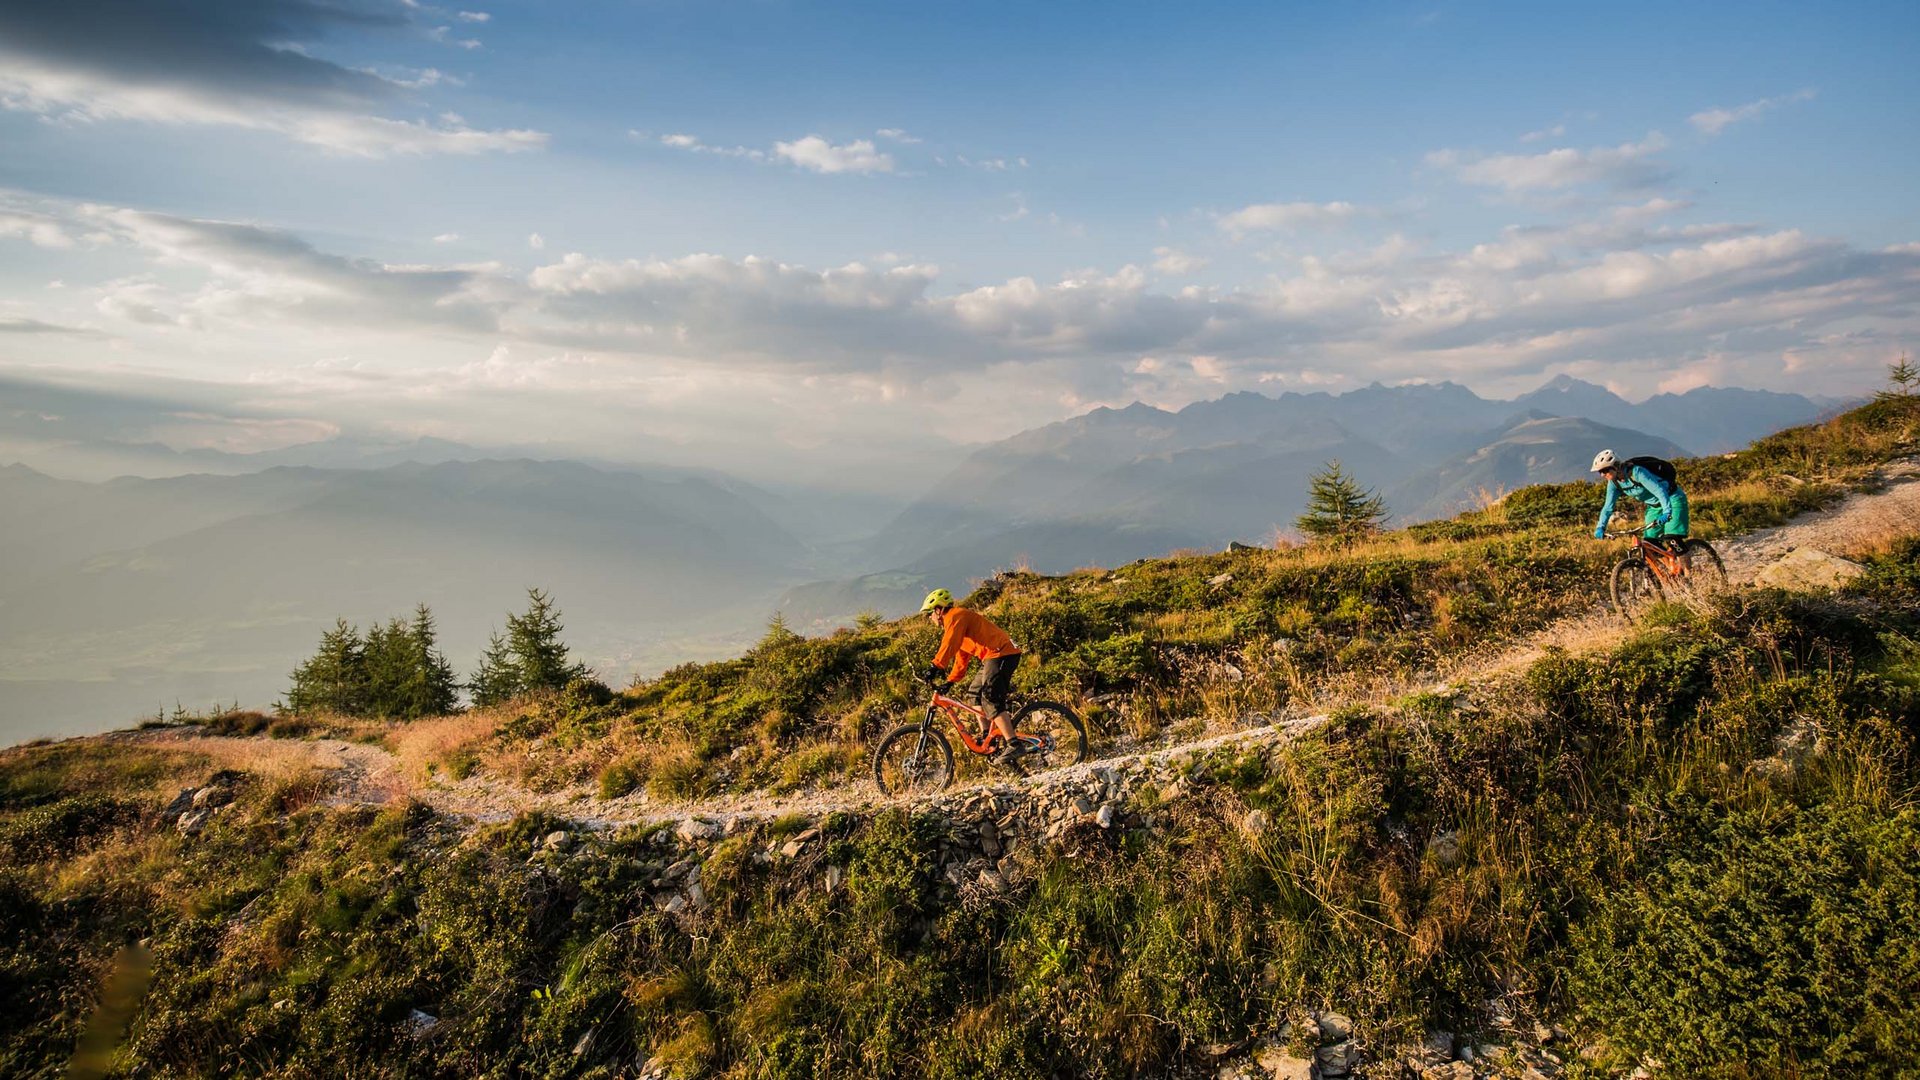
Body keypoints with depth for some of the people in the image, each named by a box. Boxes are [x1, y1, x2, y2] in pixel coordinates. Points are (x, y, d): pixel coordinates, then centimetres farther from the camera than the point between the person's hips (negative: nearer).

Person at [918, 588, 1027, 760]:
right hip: (994, 656, 11)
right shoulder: (955, 620, 26)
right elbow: (962, 657, 27)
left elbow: (950, 644, -23)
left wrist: (936, 666, -31)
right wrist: (950, 681, 22)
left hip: (1001, 654, -11)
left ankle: (1014, 745, -20)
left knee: (990, 700, -16)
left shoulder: (956, 616, -6)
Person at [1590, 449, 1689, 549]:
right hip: (1653, 506, 7)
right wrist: (1600, 527, -20)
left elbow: (1659, 491, -36)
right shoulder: (1614, 483, -9)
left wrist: (1667, 512, -48)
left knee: (1671, 540, -20)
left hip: (1671, 499, -7)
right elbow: (1608, 506, -7)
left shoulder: (1636, 472, -30)